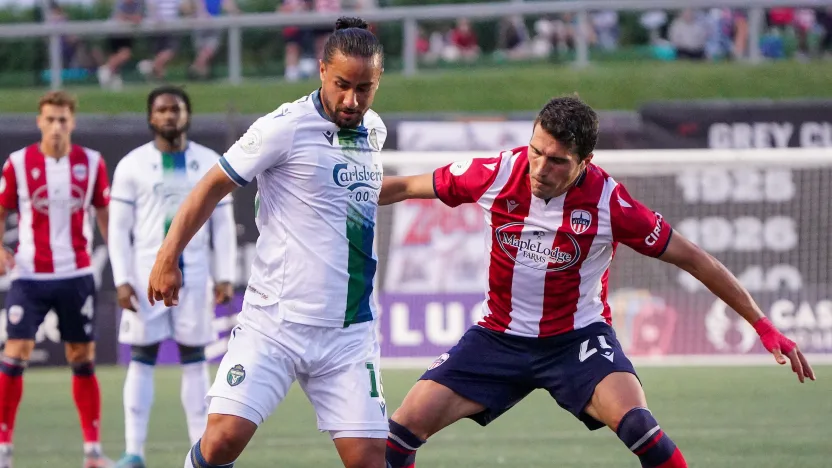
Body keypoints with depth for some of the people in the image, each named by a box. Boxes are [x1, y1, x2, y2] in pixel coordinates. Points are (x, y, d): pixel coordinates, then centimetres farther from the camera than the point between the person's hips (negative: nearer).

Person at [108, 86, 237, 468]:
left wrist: (225, 277, 0)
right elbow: (119, 228, 1)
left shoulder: (210, 164, 6)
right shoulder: (132, 165, 2)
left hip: (194, 275, 1)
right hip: (146, 275, -1)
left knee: (195, 360, 3)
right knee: (142, 359, -2)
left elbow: (223, 225, 8)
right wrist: (122, 280, -8)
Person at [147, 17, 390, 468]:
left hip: (349, 332, 5)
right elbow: (212, 187, -3)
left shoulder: (374, 130, 10)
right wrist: (168, 257, -6)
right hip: (273, 324, -5)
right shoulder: (285, 127, -10)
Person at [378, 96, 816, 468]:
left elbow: (692, 258, -11)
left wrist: (761, 324, -10)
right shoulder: (498, 174, -14)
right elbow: (406, 187, 0)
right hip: (499, 336, 3)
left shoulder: (609, 202, -19)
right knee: (405, 427, -10)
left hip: (576, 338, -3)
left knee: (635, 422, -29)